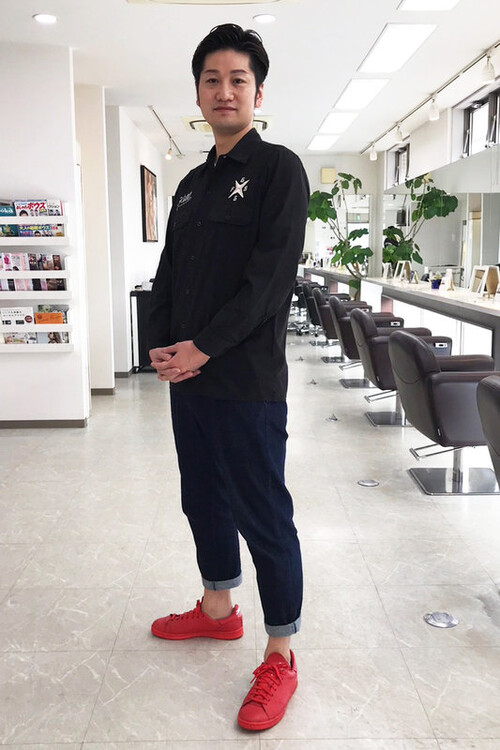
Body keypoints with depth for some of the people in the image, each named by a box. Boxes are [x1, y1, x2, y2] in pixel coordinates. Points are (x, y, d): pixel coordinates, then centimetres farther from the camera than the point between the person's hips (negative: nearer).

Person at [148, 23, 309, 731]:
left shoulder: (278, 170, -5)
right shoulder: (192, 184, 17)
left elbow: (272, 276, -16)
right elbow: (168, 275, 15)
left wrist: (202, 347, -17)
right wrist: (161, 346, -2)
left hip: (248, 384, -7)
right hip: (188, 379, 8)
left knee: (264, 517, 0)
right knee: (204, 501, 18)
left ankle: (280, 655, 16)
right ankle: (218, 609, 39)